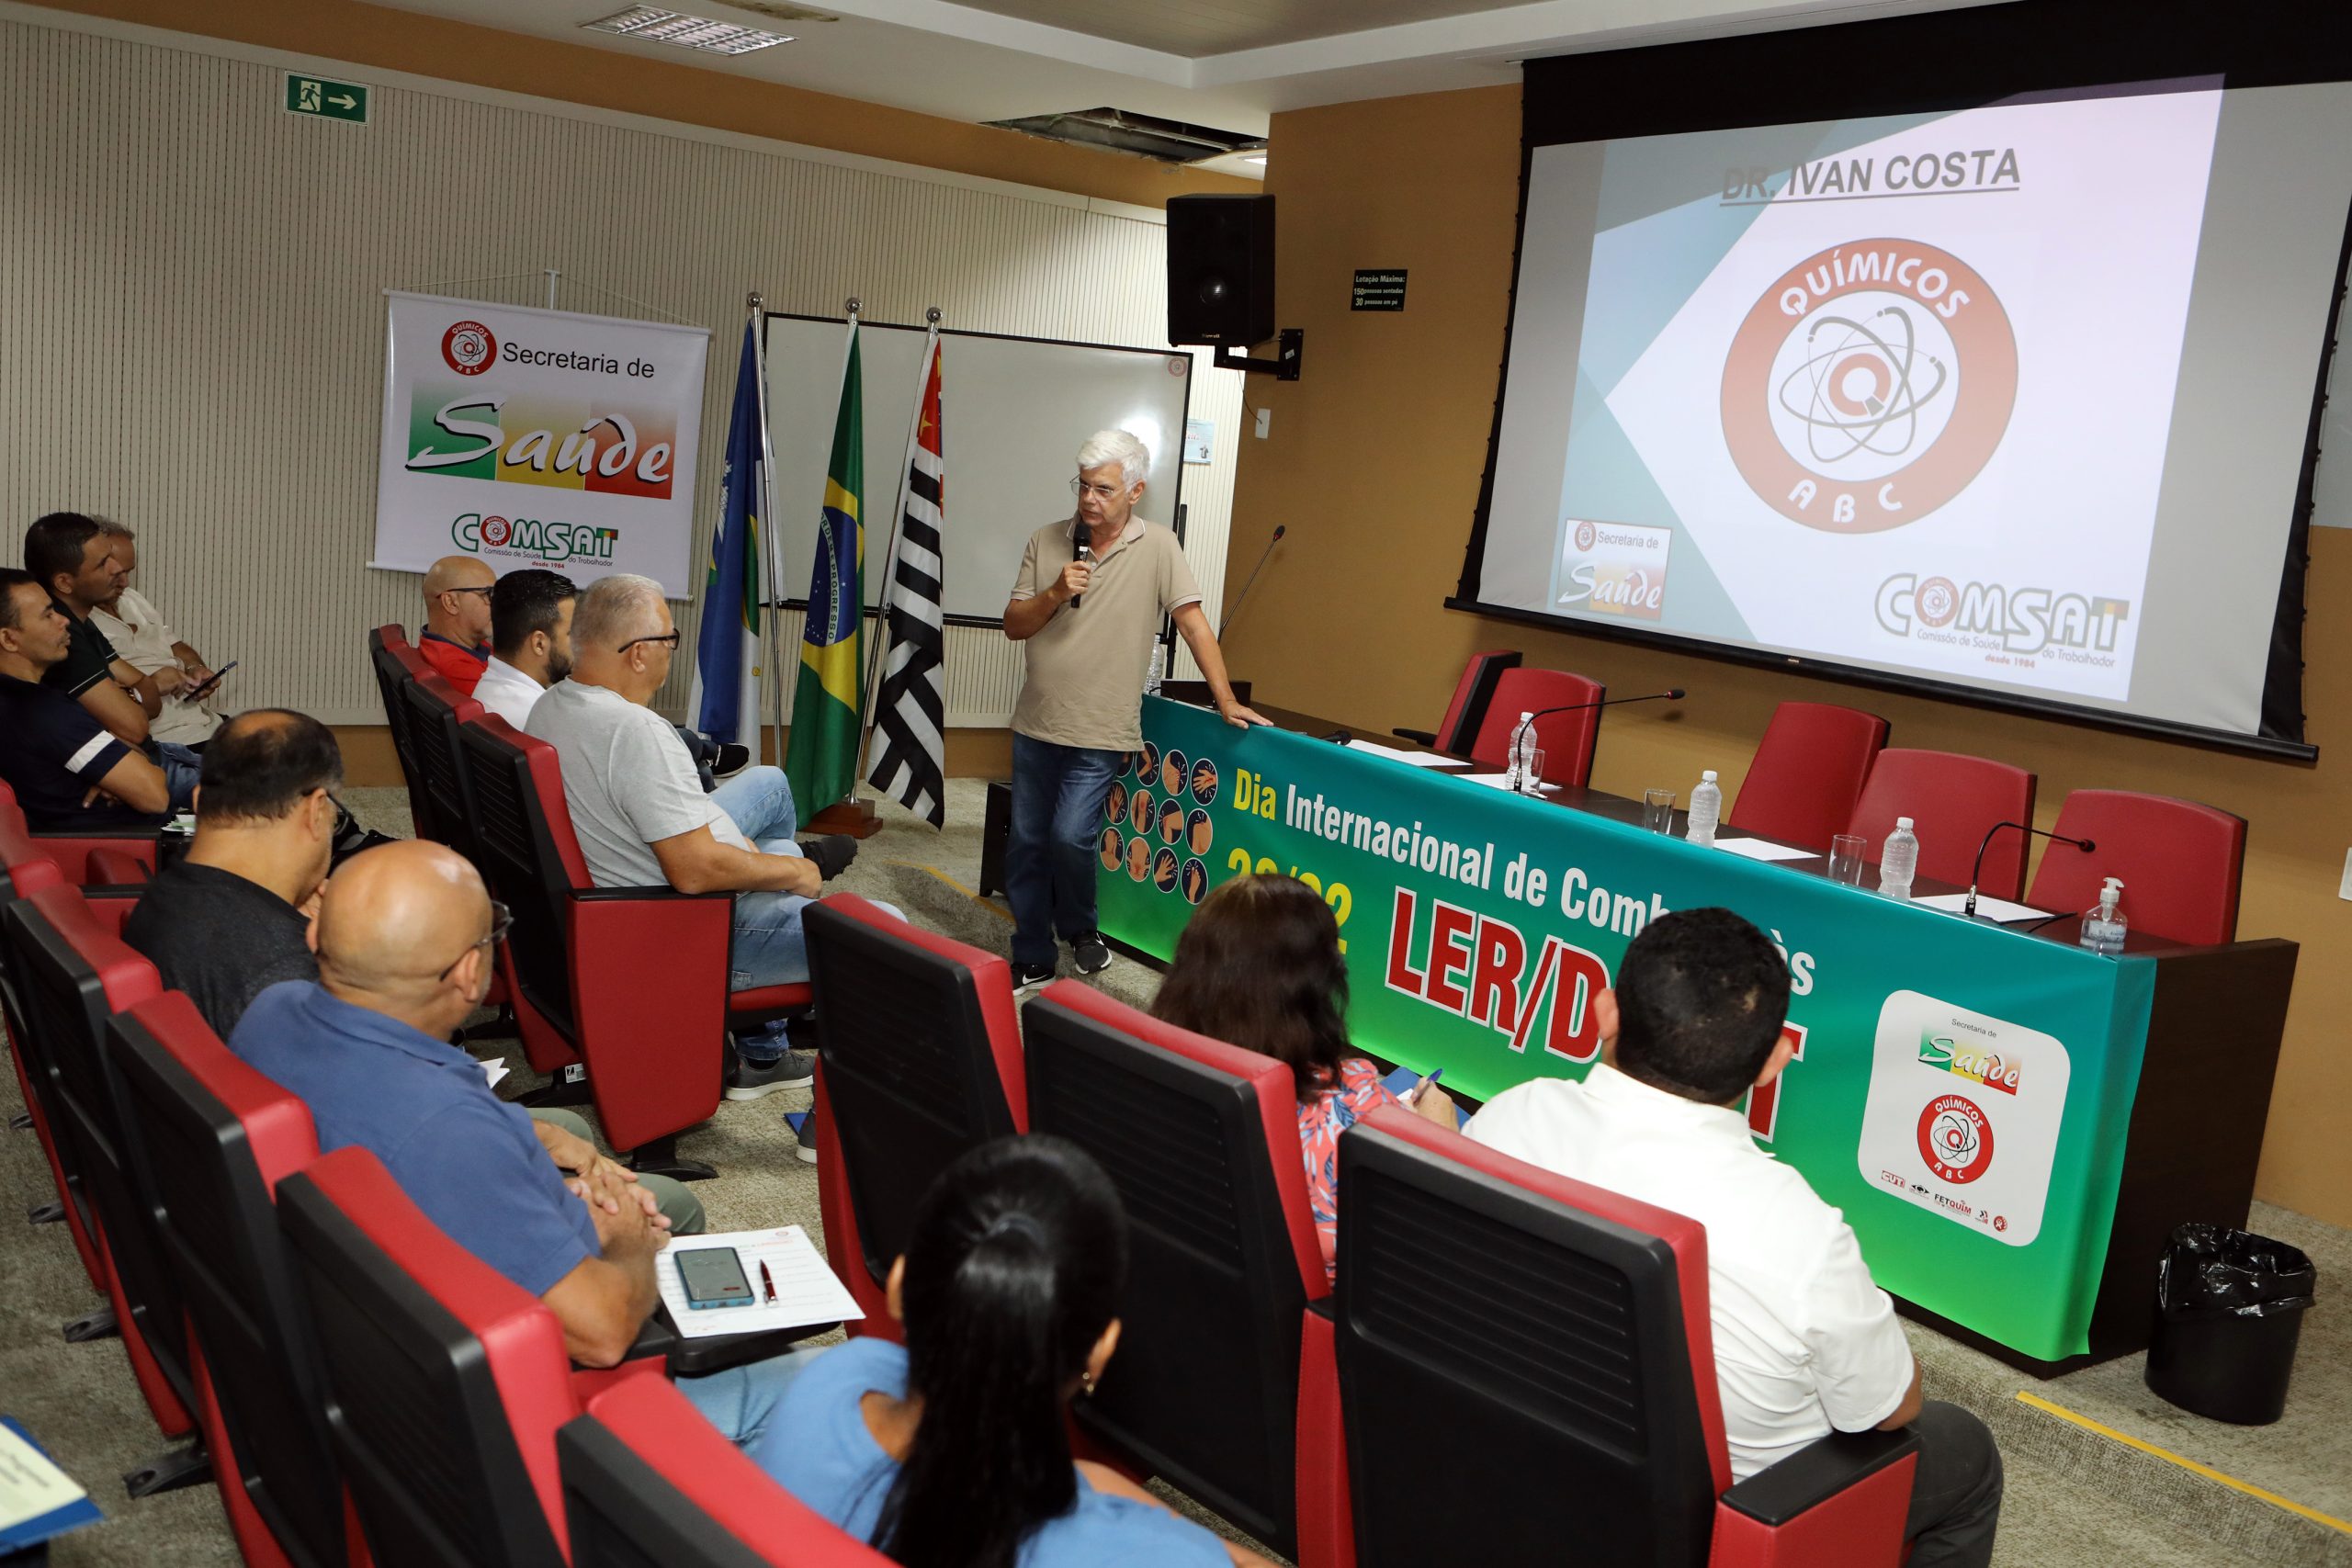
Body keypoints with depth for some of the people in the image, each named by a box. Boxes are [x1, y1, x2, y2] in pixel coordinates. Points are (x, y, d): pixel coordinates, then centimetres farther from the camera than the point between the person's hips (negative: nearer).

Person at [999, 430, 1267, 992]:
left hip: (1100, 733, -4)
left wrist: (1226, 701, -10)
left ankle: (1080, 930, 15)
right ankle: (1031, 959, 23)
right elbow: (1013, 626, 4)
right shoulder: (1046, 542, 3)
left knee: (1069, 837, -14)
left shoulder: (1157, 546, -5)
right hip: (1036, 725, 4)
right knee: (1026, 844, 8)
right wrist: (1054, 595, -15)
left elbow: (1192, 621, -6)